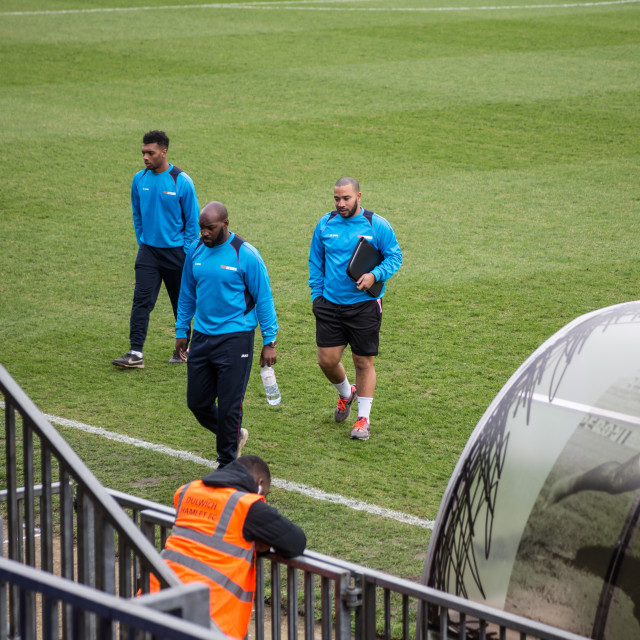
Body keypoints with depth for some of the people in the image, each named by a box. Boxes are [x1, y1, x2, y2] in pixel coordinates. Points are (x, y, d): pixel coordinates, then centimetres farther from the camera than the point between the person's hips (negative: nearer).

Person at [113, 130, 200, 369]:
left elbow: (193, 219, -5)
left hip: (175, 251, -3)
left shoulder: (181, 181, -12)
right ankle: (135, 353, -12)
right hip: (148, 250, 3)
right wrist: (141, 242, 12)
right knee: (142, 300, -8)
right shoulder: (139, 179, 1)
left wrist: (187, 251, -7)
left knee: (181, 302, 10)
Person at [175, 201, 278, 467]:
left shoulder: (245, 255, -11)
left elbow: (264, 299, -5)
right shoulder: (196, 251, 5)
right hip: (202, 336, 6)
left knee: (229, 405, -3)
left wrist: (269, 341, -7)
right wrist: (181, 330, 18)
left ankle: (227, 463, 12)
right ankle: (234, 436, 34)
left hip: (235, 339, -6)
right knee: (197, 402, 8)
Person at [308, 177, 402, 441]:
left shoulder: (377, 225, -5)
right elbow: (315, 262, 14)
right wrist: (317, 295, 8)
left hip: (364, 305, -3)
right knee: (327, 360, 2)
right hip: (330, 304, 3)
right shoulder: (325, 224, 4)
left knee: (364, 362, 2)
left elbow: (394, 256, 0)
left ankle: (363, 418, 14)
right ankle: (345, 393, 34)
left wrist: (375, 275, -17)